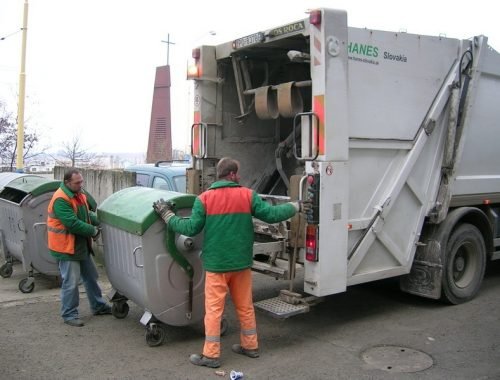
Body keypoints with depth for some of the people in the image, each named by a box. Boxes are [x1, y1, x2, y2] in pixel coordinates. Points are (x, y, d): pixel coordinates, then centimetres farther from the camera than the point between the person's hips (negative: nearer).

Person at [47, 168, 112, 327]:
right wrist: (93, 231, -19)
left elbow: (87, 214, 15)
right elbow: (72, 223, -28)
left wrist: (101, 221, -2)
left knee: (91, 277, 18)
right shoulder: (61, 199, -22)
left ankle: (98, 306, 32)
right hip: (66, 247, -10)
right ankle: (69, 314, 11)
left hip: (81, 245, 10)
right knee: (71, 282, -4)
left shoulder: (79, 194, 8)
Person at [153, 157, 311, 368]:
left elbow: (191, 228, -6)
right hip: (241, 263, 3)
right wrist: (296, 206, 10)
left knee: (213, 309, 5)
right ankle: (250, 346, 29)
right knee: (245, 306, 16)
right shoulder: (248, 195, -4)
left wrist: (167, 213, 6)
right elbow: (271, 214, -5)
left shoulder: (204, 198, -8)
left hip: (216, 264, -2)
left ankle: (211, 355, 10)